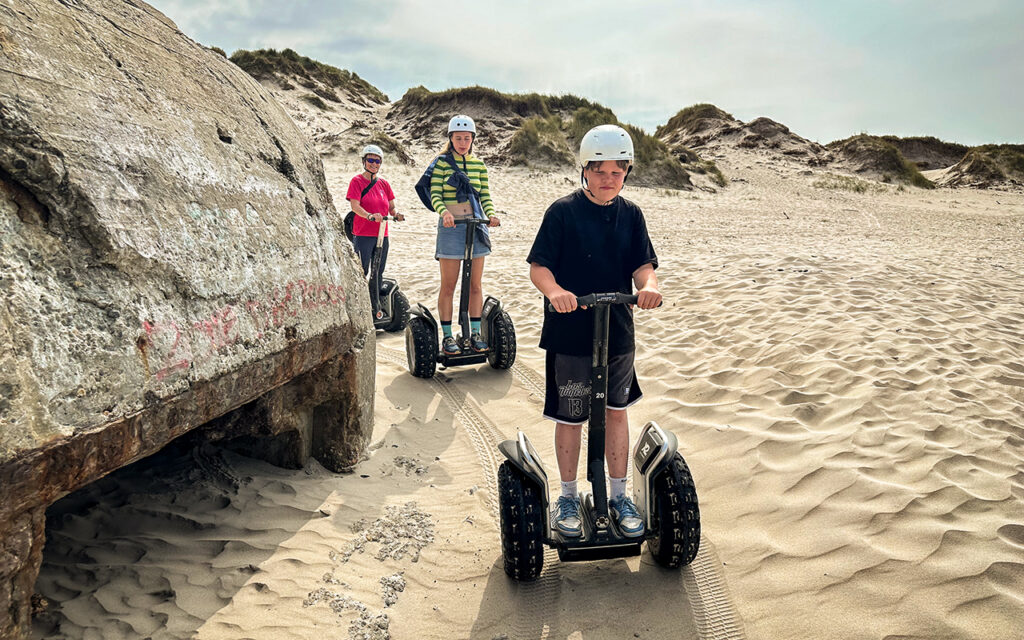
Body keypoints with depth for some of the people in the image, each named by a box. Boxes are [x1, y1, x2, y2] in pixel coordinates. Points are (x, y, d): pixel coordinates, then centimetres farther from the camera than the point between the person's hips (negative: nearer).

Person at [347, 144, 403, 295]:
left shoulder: (384, 183, 14)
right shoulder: (357, 181, -2)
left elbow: (391, 207, 14)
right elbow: (355, 205, -14)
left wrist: (396, 214, -10)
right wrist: (370, 215, -32)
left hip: (382, 235, 5)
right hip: (363, 235, -5)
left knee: (378, 273, 10)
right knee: (362, 272, -7)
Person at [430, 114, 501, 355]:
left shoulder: (479, 165, 11)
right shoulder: (441, 162, 1)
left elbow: (485, 195, 11)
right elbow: (435, 194, -5)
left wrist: (491, 214, -8)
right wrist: (444, 211, -25)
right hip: (451, 226, -3)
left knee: (475, 284, 6)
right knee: (448, 285, -1)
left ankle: (475, 334, 14)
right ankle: (447, 336, 8)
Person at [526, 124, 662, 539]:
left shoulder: (630, 215, 6)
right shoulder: (563, 211, -7)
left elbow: (643, 264, 1)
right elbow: (538, 266, -11)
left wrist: (648, 285, -22)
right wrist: (554, 290, -32)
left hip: (618, 333, 4)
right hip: (569, 334, -4)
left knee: (617, 411, 14)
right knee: (570, 417, 7)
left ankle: (618, 494, 30)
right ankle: (568, 497, 26)